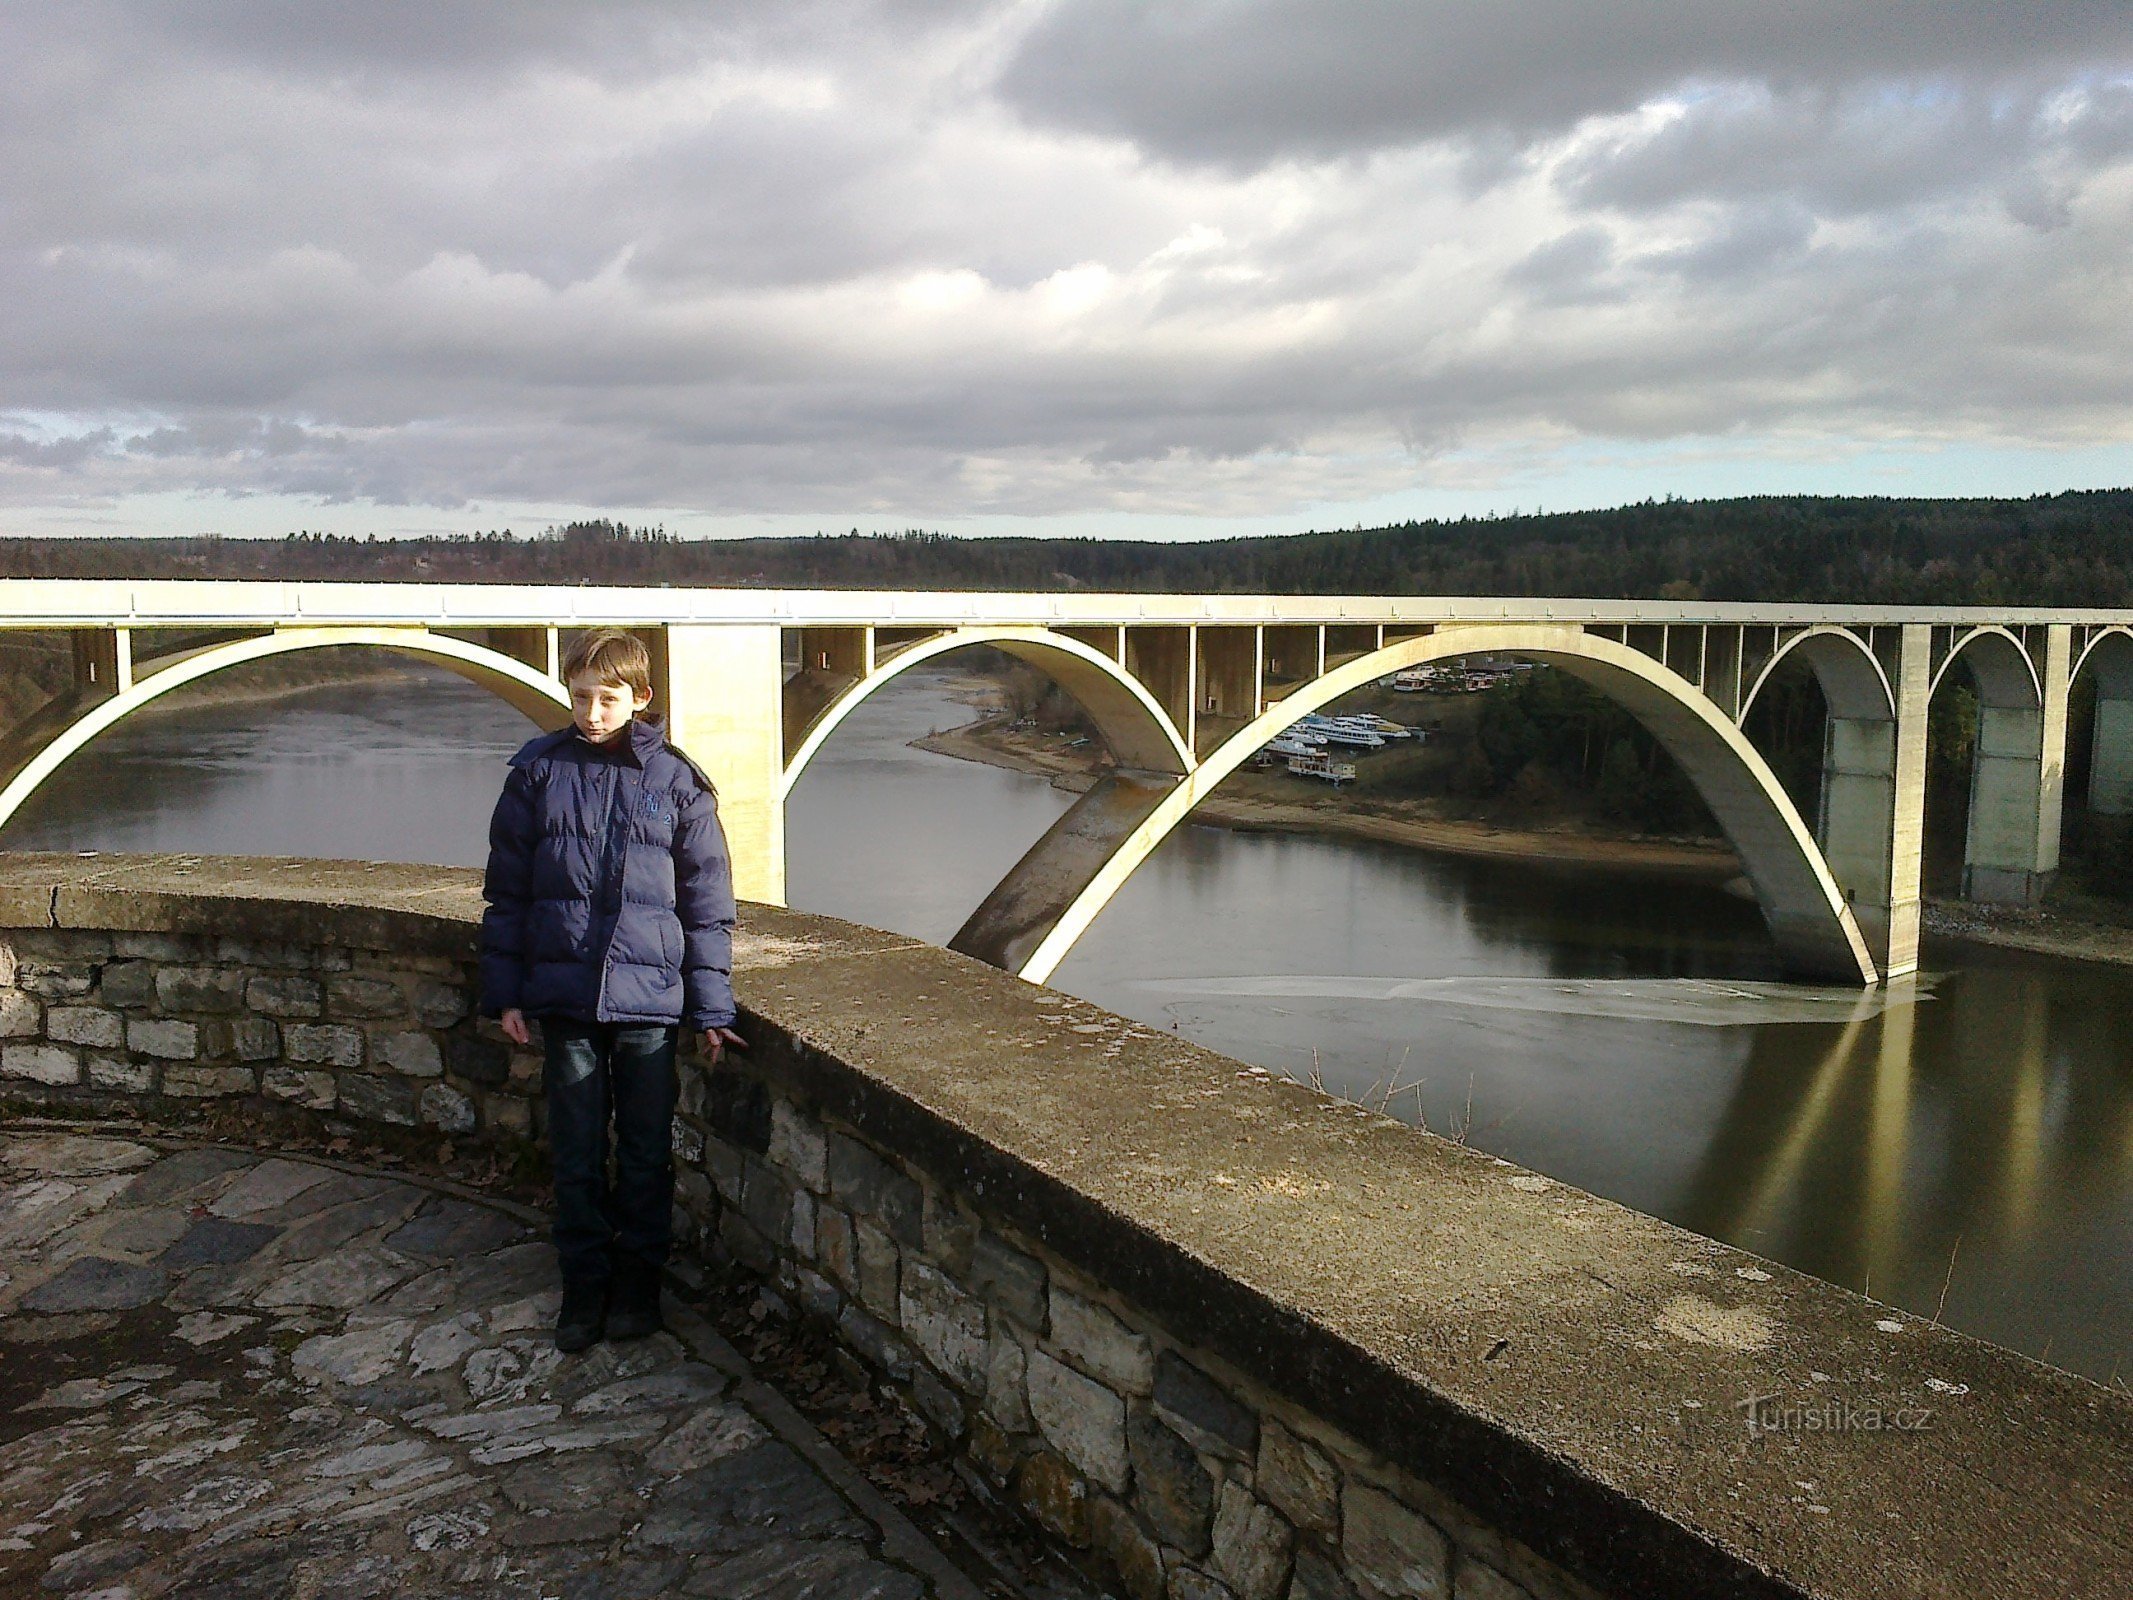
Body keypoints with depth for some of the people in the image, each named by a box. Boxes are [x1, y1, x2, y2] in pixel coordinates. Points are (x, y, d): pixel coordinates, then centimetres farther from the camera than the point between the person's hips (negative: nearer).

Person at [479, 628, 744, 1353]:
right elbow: (506, 890, 7)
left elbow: (707, 902, 1)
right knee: (576, 1155, 9)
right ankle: (584, 1285, 23)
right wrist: (505, 992, 4)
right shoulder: (537, 772, 2)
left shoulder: (676, 781, -2)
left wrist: (711, 1008, -1)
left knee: (647, 1152, 9)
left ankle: (639, 1280, 26)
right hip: (563, 997, 1)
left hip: (650, 998, -1)